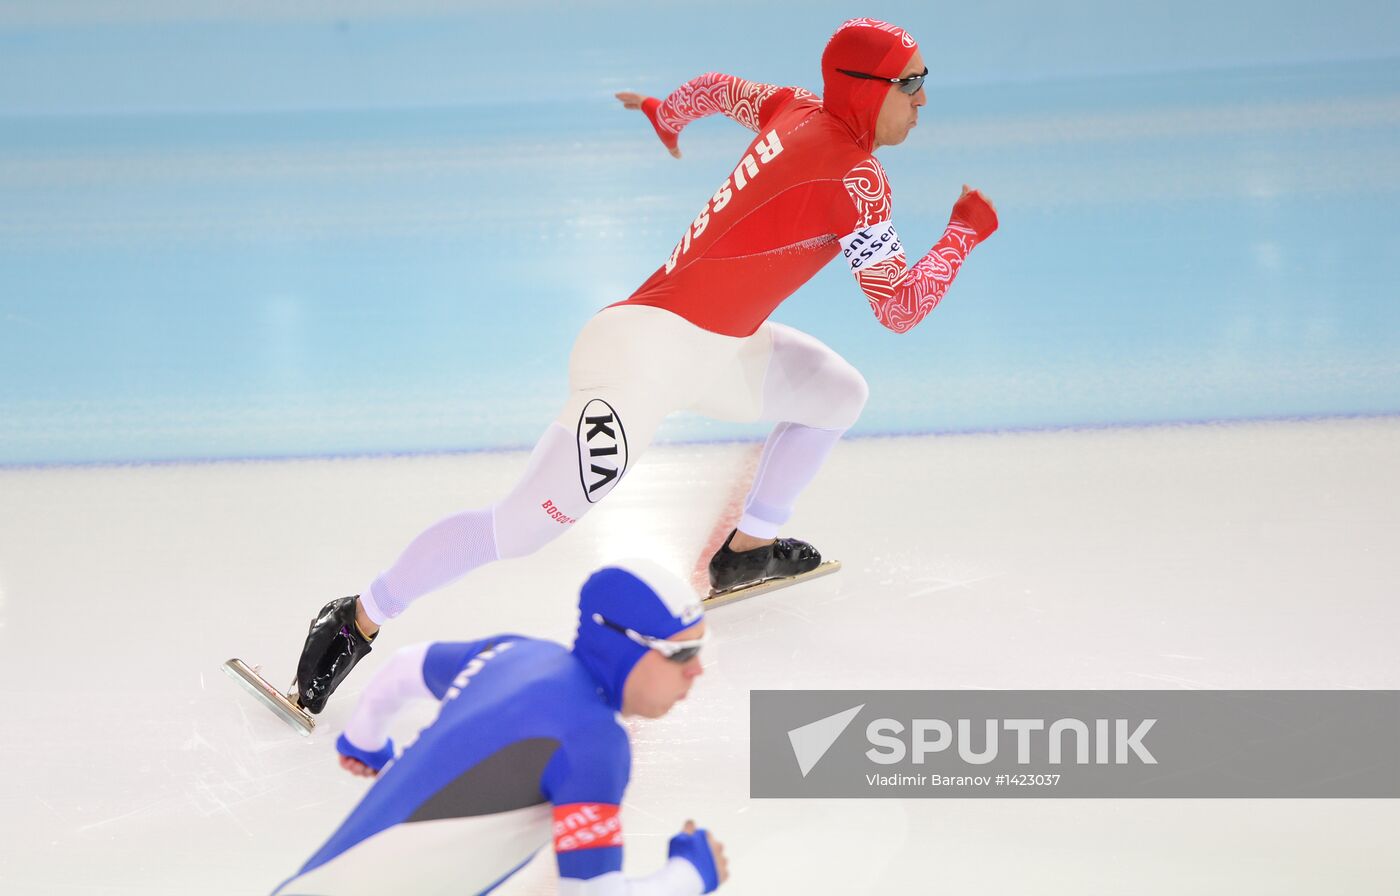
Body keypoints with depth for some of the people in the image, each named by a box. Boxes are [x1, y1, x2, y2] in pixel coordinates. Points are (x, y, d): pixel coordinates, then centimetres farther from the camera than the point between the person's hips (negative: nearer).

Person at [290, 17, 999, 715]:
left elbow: (716, 88, 31)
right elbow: (902, 311, -7)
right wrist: (964, 232, 6)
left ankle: (748, 548, 30)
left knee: (837, 392, 21)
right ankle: (358, 620, -7)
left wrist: (665, 114, 51)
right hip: (647, 347, -10)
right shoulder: (855, 178, -13)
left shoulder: (797, 111, 11)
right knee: (527, 523, -16)